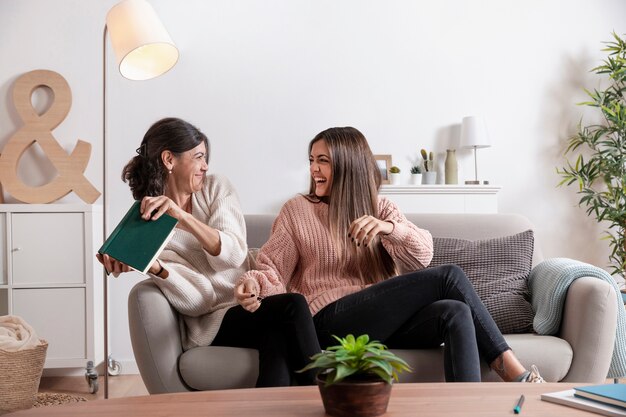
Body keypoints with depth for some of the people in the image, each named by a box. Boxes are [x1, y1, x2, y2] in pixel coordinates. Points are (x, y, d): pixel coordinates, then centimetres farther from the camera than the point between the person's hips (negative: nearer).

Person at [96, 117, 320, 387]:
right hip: (213, 326, -3)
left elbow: (233, 254, -7)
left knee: (277, 338, -33)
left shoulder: (216, 188, 11)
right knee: (292, 306, -30)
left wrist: (183, 217, -20)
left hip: (255, 304, 3)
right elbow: (196, 300, -9)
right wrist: (153, 267, -27)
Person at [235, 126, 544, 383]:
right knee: (448, 276, -19)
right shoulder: (297, 210, 10)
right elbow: (272, 269, 3)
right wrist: (253, 282, -20)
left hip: (386, 320, 4)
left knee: (456, 313, -29)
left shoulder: (380, 208, 15)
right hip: (333, 320, -4)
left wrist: (388, 228, -23)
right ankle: (513, 372, -15)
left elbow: (422, 256, -2)